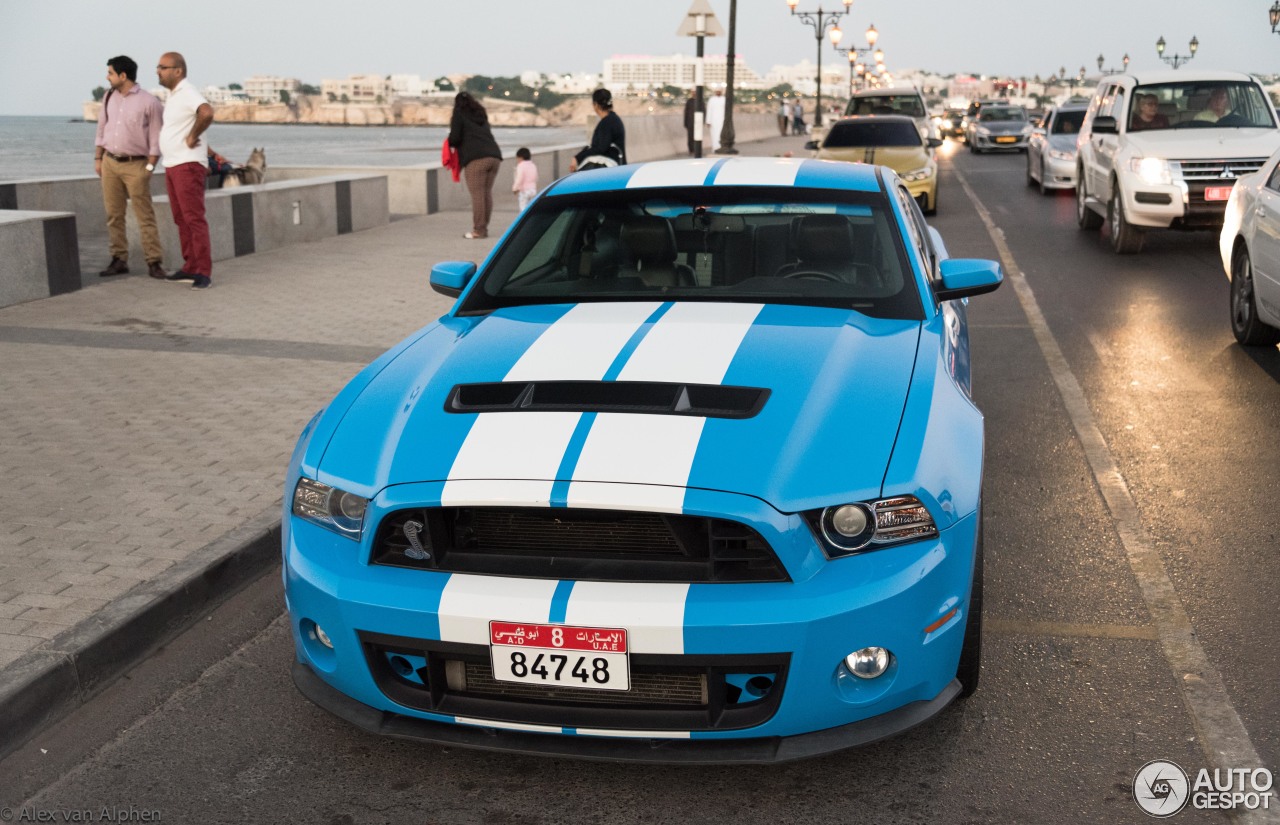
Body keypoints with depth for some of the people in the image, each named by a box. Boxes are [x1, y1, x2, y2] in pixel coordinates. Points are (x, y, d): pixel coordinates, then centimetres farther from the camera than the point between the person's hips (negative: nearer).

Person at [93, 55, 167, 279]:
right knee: (114, 214, 5)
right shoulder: (110, 97, 11)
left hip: (135, 165, -5)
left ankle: (154, 262, -5)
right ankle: (119, 260, 11)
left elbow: (156, 140, -6)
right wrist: (98, 159, 13)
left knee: (145, 216, -6)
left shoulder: (149, 102, -6)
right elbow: (102, 129, 17)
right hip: (110, 162, 5)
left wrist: (149, 167, -11)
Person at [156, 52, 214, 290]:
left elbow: (207, 113, -34)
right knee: (181, 219, 11)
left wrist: (193, 137, -22)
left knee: (194, 218, -11)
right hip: (172, 165, 10)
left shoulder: (187, 92, -13)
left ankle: (204, 272, -12)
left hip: (187, 165, -10)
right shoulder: (173, 95, 16)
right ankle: (190, 268, 16)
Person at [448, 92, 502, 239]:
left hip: (476, 159, -6)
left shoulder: (459, 113, 9)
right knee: (487, 193, 8)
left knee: (477, 194, -7)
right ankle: (484, 228, 9)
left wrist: (450, 142, 22)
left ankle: (478, 230, -10)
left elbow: (455, 138, 0)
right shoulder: (481, 114, 28)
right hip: (494, 156, 6)